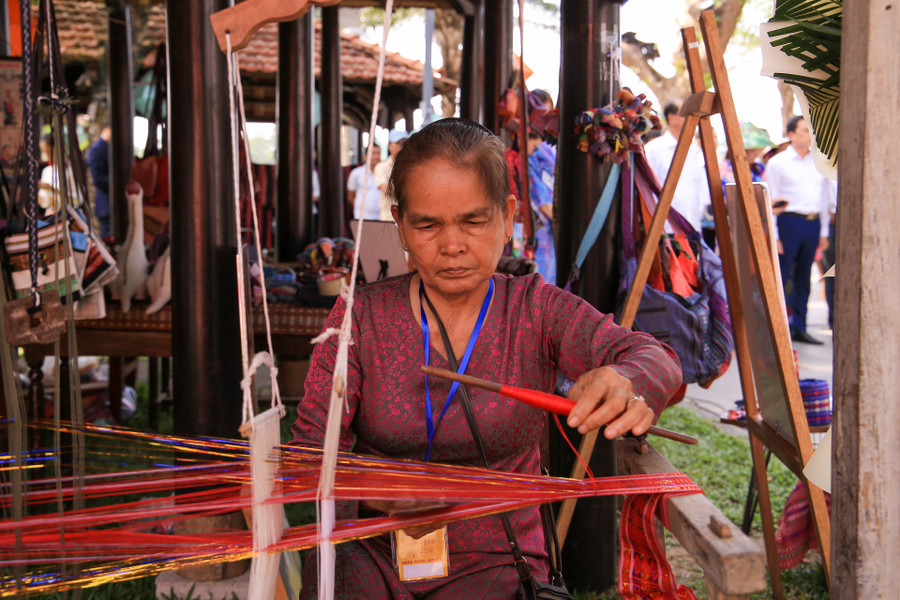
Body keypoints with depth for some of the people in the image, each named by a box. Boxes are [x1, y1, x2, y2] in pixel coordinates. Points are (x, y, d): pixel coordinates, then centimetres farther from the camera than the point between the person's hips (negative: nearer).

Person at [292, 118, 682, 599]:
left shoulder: (538, 310, -1)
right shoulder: (360, 315, 1)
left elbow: (652, 358, -17)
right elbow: (313, 442, -6)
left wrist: (624, 384, -42)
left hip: (492, 560, 0)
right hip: (371, 554, 0)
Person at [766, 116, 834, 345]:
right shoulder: (777, 162, 0)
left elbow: (825, 197, 16)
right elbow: (771, 200, -2)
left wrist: (823, 232, 12)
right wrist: (773, 236, -8)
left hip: (813, 223, 5)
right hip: (789, 221, -5)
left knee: (803, 278, 10)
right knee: (780, 277, -5)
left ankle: (799, 328, 17)